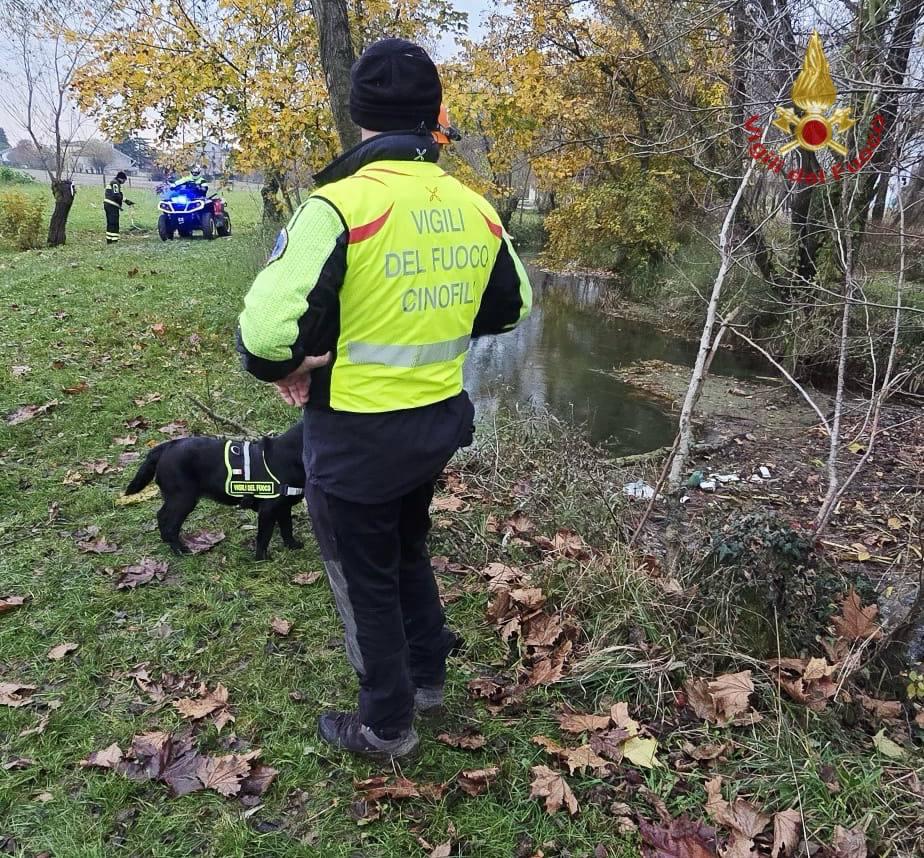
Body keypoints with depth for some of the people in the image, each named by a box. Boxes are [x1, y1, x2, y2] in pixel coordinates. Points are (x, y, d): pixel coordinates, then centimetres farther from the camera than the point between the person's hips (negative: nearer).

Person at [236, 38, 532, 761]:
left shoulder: (340, 205, -21)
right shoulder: (475, 209, -1)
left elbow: (266, 328, -28)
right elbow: (512, 307, 13)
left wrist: (286, 368, -6)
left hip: (356, 436, -6)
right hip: (438, 421, 6)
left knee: (365, 579, 14)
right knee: (408, 549, 28)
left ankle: (386, 726, 33)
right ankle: (427, 676, 46)